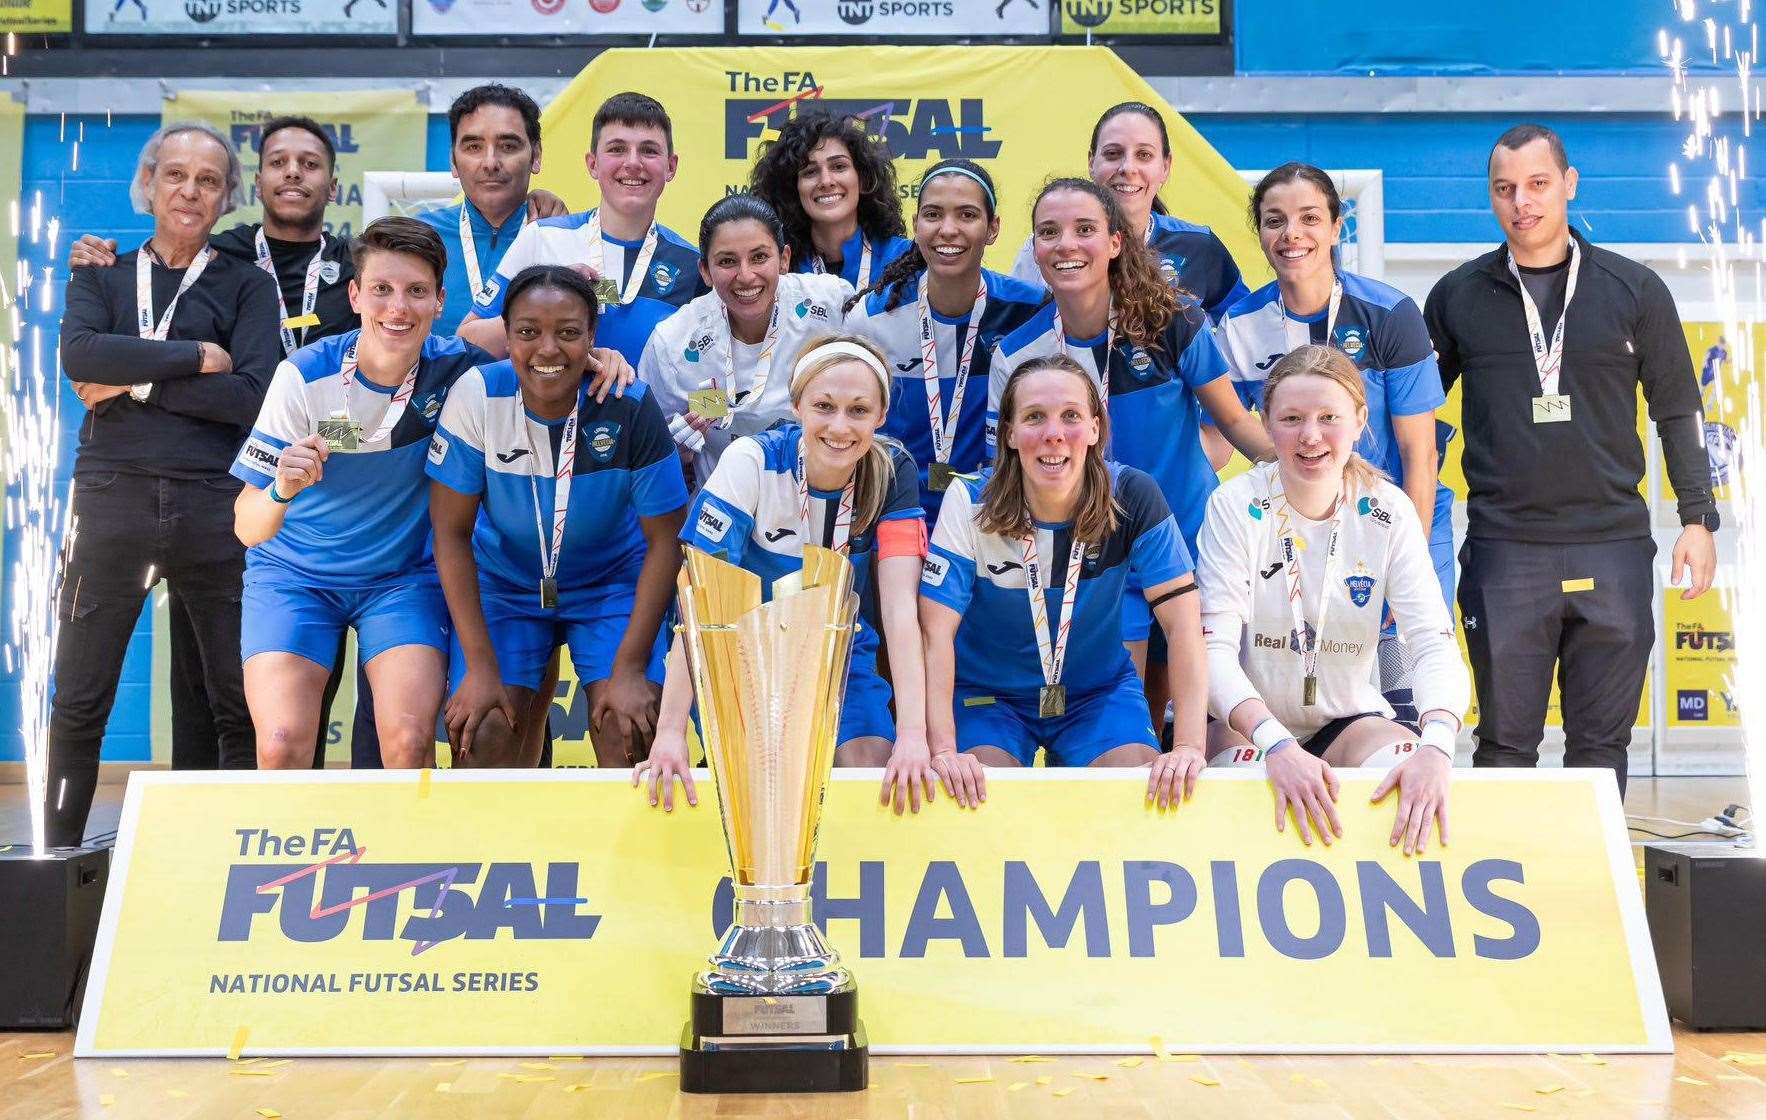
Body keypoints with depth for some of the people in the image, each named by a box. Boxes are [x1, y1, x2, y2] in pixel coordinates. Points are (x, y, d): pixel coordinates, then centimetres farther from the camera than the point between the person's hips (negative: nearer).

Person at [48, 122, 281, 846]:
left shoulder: (248, 287, 11)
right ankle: (59, 854, 16)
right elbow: (78, 354, -6)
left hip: (215, 506, -1)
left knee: (242, 704, 2)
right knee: (78, 702, 5)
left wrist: (136, 382, -6)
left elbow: (253, 395, -6)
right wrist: (197, 357, -9)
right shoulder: (101, 277, 16)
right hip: (112, 496, 1)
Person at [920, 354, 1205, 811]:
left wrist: (1189, 745, -28)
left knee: (1145, 792, -19)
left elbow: (1182, 624, -18)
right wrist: (943, 748, -33)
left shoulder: (1133, 498, -18)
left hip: (1099, 690, 2)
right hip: (989, 693, -1)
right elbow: (936, 632, -22)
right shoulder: (970, 503, -19)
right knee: (983, 797, -25)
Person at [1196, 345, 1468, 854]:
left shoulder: (1388, 512, -6)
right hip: (1249, 723, -2)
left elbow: (1435, 642, -16)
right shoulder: (1235, 506, -12)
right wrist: (1277, 745, -39)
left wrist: (1436, 746, -37)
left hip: (1349, 719, 2)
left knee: (1415, 780, -28)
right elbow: (1215, 647, -21)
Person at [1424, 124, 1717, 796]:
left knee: (1601, 742, 7)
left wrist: (1698, 519, 5)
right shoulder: (1458, 297, 7)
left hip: (1614, 548, 1)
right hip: (1504, 553, 0)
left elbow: (1678, 409, 11)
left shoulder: (1635, 290, 7)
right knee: (1505, 741, 3)